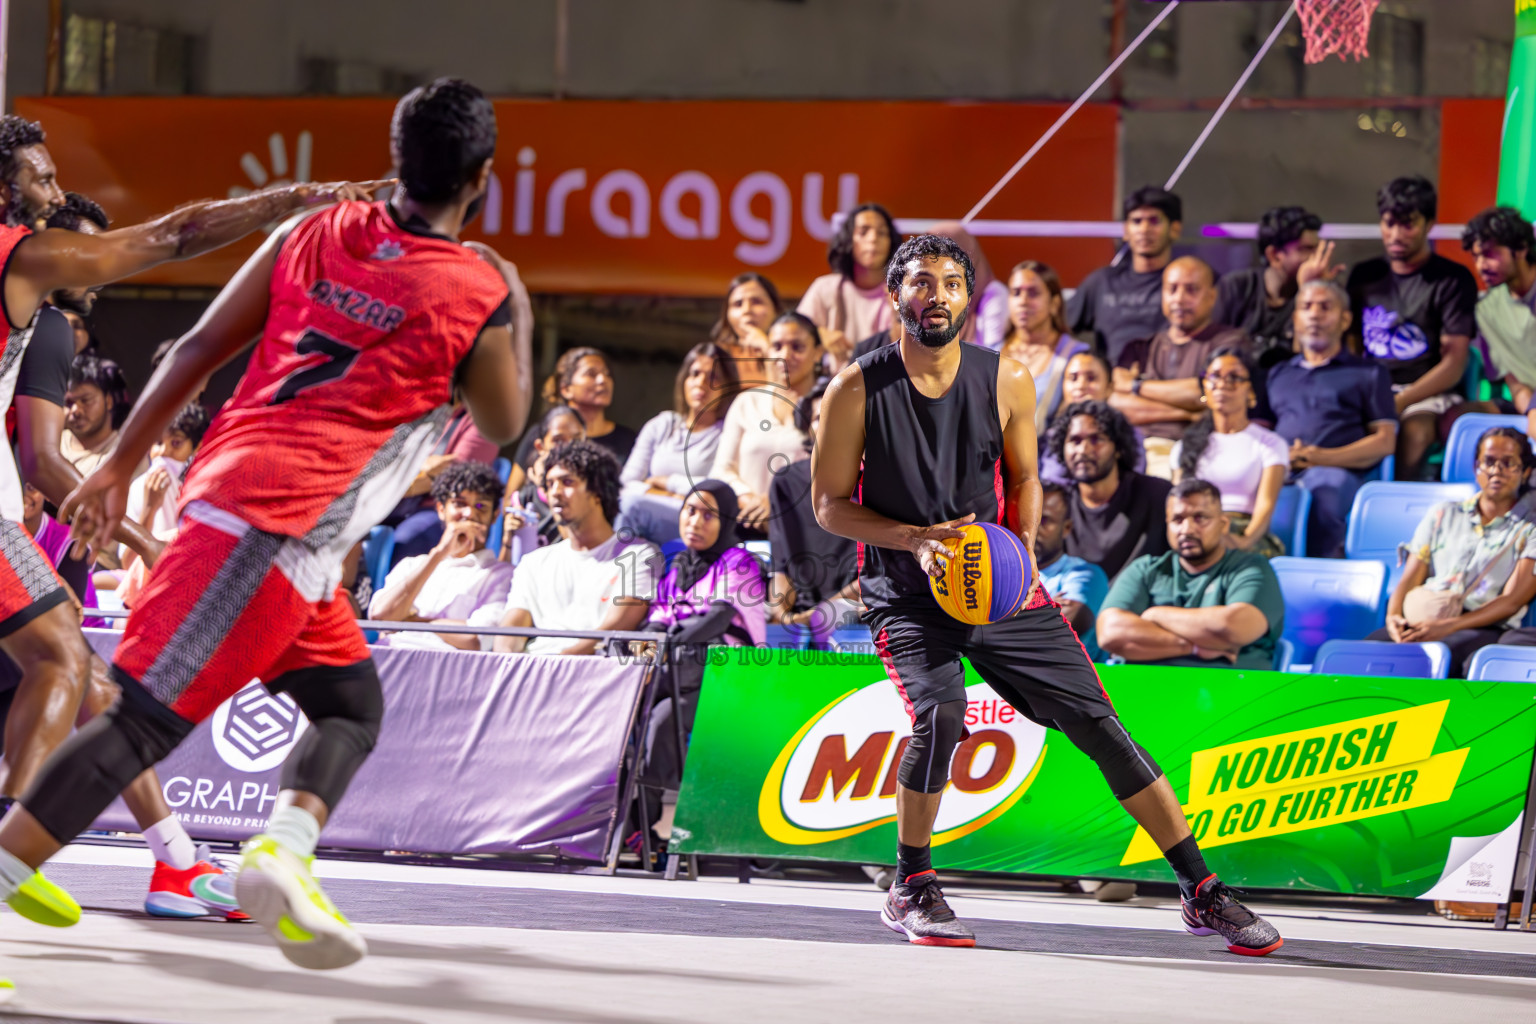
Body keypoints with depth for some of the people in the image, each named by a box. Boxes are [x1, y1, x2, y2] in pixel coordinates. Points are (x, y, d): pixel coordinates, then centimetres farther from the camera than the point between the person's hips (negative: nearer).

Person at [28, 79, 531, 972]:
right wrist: (519, 317, 30)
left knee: (352, 706, 17)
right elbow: (501, 428, 16)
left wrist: (120, 466, 18)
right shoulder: (480, 296, -3)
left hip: (227, 486, 7)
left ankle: (285, 852, -4)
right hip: (277, 528, -7)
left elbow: (199, 350, 12)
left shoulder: (317, 233, 11)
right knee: (146, 718, -12)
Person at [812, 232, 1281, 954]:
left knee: (1100, 724, -2)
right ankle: (911, 891, -7)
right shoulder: (857, 392, -10)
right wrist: (917, 539, -19)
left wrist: (1022, 543, -9)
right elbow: (829, 502, -4)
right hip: (906, 594, -3)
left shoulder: (1007, 382, -4)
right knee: (939, 711, -29)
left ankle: (1202, 894, 7)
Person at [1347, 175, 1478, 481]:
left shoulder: (1453, 280, 3)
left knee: (1413, 432, -39)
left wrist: (1399, 403, -17)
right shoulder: (1365, 276, 19)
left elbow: (1453, 366, -5)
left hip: (1428, 395, -4)